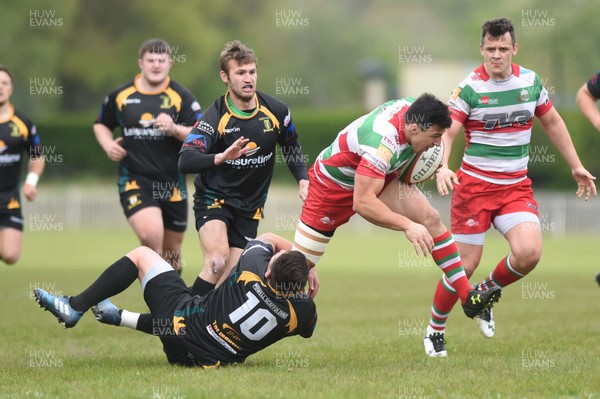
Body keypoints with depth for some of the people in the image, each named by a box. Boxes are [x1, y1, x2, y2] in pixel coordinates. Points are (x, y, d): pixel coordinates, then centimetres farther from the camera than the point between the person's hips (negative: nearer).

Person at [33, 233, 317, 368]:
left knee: (141, 255, 11)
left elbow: (267, 239, -1)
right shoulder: (303, 311, -20)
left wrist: (300, 256, 10)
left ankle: (74, 308, 15)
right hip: (211, 361, 4)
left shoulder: (253, 270, -26)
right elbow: (307, 330, 8)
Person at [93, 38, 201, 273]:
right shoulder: (120, 96, 5)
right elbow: (101, 124, 22)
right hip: (134, 182, -1)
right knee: (151, 235, -27)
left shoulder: (182, 97, 0)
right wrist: (108, 145, 2)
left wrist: (175, 129, -23)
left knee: (171, 251, 11)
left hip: (172, 184, 1)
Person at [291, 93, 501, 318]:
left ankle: (468, 297, -10)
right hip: (332, 186, -7)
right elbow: (362, 203, -42)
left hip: (379, 177, 7)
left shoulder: (411, 108, -17)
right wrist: (407, 225, -42)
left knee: (430, 218, -10)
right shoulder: (382, 145, -41)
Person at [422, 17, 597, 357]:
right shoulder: (470, 87, -10)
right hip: (475, 185, -3)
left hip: (517, 185, 3)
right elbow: (447, 133, -16)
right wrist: (442, 167, -36)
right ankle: (435, 330, 18)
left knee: (529, 252, -19)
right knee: (466, 264, -4)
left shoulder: (531, 81, 3)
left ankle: (486, 292, 12)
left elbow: (552, 122, 17)